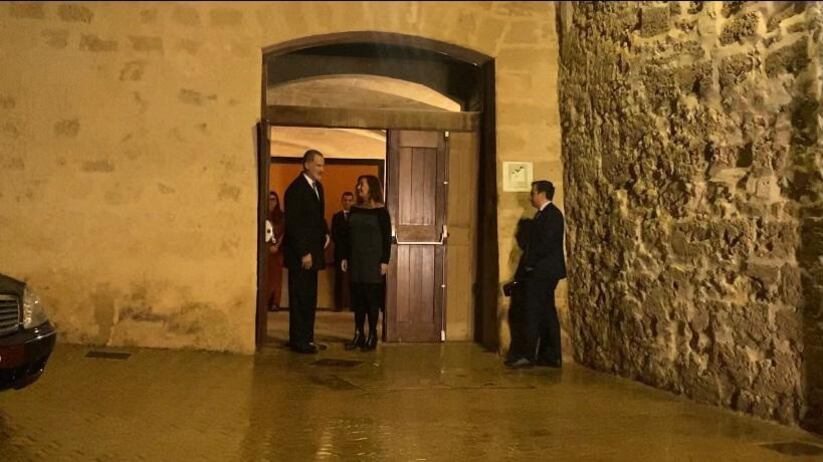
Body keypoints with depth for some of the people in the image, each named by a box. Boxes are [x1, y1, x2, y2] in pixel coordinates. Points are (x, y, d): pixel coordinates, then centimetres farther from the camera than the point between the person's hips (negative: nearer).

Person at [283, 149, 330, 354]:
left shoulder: (317, 187, 12)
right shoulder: (296, 189, -14)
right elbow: (293, 224, -18)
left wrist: (325, 233, 7)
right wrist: (304, 253, -19)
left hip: (313, 252, 9)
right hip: (300, 255, -8)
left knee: (309, 299, 12)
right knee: (300, 298, -2)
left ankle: (307, 338, 19)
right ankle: (299, 340, 6)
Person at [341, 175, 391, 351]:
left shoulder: (380, 211, -5)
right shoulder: (354, 209, 9)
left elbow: (387, 238, -7)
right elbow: (349, 235, 13)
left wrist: (385, 261, -13)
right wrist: (345, 257, 9)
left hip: (373, 261, -5)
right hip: (356, 260, 5)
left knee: (372, 298, -1)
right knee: (357, 297, 6)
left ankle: (372, 336, 7)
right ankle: (358, 335, 12)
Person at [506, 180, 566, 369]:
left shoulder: (551, 214, -12)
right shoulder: (543, 214, 18)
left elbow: (547, 244, -20)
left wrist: (529, 262, -14)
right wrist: (529, 263, 8)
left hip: (543, 272, -10)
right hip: (542, 273, 10)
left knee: (532, 313, -9)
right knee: (547, 313, 10)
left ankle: (528, 356, -8)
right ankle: (552, 356, 13)